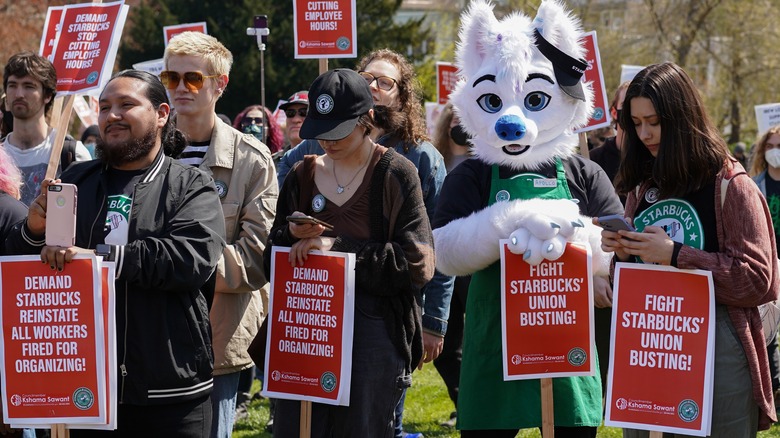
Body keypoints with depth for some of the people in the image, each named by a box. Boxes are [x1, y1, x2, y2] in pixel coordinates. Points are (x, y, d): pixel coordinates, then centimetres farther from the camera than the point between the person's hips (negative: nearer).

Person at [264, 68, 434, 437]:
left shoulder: (396, 174, -2)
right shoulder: (303, 176, 11)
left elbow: (416, 263, -10)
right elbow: (272, 261, 15)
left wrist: (338, 246, -14)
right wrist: (291, 236, -8)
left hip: (372, 327, -4)